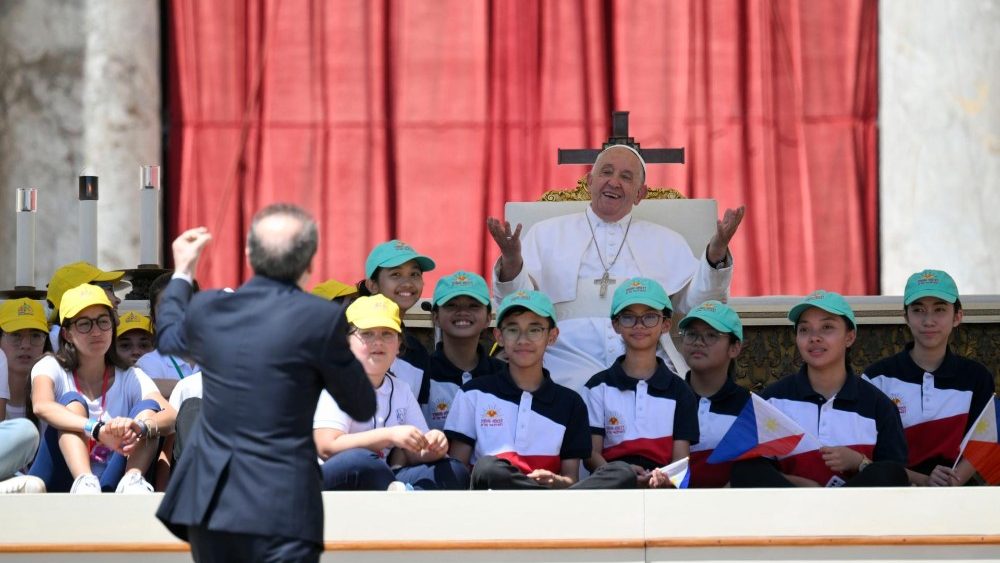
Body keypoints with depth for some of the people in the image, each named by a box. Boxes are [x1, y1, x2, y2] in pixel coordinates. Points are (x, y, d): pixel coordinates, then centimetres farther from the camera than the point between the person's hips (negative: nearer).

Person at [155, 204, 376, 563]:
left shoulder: (207, 309, 4)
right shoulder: (320, 318, -10)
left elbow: (168, 338, 29)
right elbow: (362, 407, 1)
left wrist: (182, 273, 45)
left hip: (209, 502, 5)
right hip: (280, 507, -5)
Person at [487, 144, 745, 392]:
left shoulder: (665, 241, 26)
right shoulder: (547, 234, 21)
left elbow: (696, 303, 14)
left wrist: (716, 254, -2)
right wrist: (511, 263, -11)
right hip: (570, 365, -2)